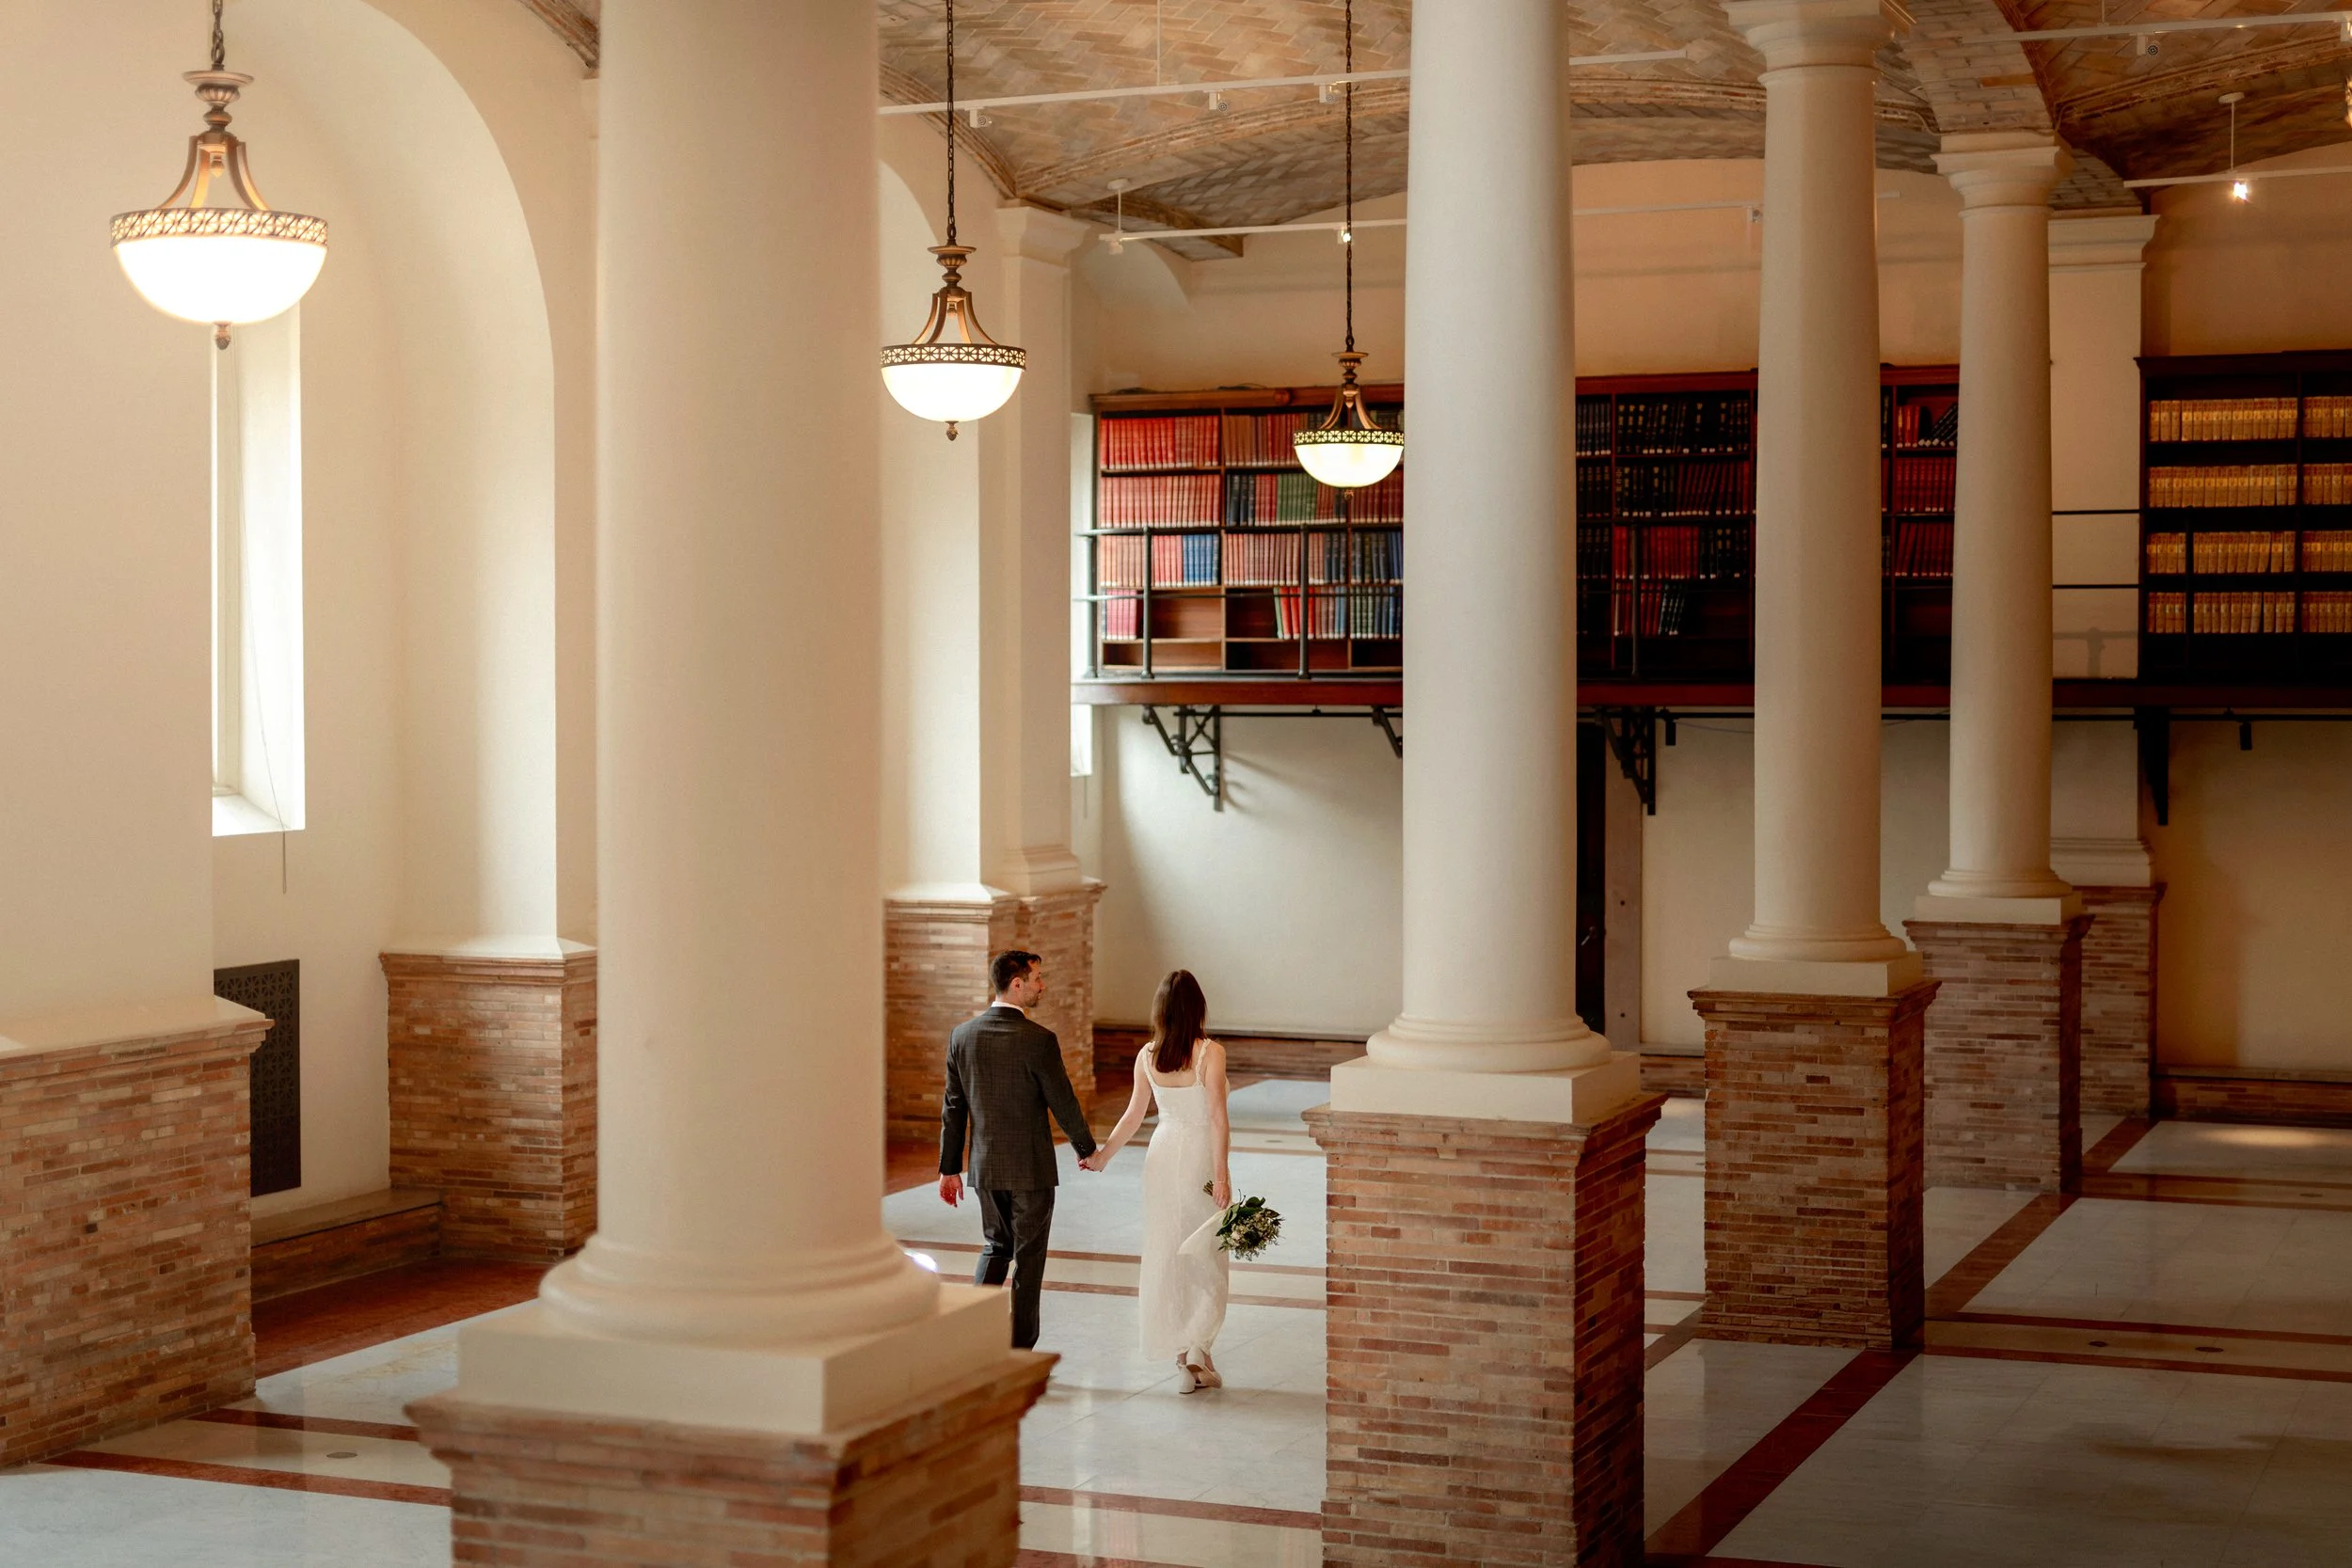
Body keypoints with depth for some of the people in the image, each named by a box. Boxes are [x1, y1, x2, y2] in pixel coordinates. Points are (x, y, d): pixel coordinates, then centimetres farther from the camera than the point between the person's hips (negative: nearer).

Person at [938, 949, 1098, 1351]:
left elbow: (953, 1108, 3)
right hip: (1031, 1167, -5)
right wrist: (1087, 1148, 7)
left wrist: (949, 1168, 10)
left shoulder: (962, 1035, -1)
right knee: (1028, 1258, 7)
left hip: (985, 1167, 5)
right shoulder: (1039, 1040, -17)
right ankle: (1020, 1354, 12)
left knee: (995, 1247, 21)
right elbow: (1063, 1103, -10)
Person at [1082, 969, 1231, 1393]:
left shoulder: (1147, 1056, -1)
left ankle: (1183, 1358, 14)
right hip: (1201, 1158, -4)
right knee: (1206, 1260, 7)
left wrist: (1102, 1154, 21)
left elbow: (1134, 1114, 6)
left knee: (1167, 1256, 12)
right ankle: (1197, 1348, -9)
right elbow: (1217, 1117, -17)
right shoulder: (1210, 1053, -14)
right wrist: (1221, 1175, -16)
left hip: (1163, 1158, 4)